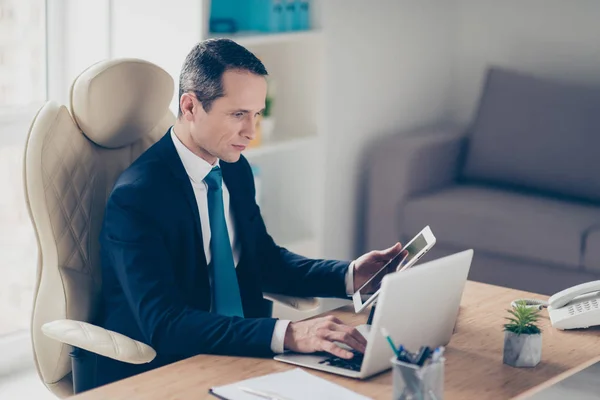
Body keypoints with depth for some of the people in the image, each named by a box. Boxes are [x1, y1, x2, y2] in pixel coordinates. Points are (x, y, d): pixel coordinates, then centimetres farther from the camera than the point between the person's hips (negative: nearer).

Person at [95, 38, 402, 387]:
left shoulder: (236, 170, 6)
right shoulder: (136, 197, -19)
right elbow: (164, 325, -28)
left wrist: (350, 276, 2)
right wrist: (287, 335, -37)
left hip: (238, 355, 8)